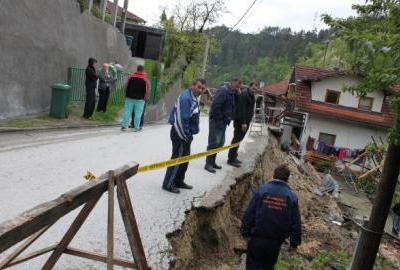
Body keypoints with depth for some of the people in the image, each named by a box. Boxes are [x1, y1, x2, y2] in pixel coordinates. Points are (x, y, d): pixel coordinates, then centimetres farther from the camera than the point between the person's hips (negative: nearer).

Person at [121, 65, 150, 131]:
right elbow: (148, 89, -7)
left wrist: (126, 95, 14)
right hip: (140, 99, -2)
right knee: (138, 113, 3)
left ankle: (124, 126, 7)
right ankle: (136, 127, 5)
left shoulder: (131, 76, 4)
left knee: (127, 112, 6)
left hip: (130, 97, 2)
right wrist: (146, 98, 0)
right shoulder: (145, 79, -3)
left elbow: (126, 86, 6)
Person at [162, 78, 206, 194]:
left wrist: (189, 134, 15)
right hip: (180, 133, -10)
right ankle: (168, 184, 8)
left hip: (185, 133, 10)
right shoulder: (186, 98, -20)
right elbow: (182, 119, -25)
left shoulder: (192, 98, 13)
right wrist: (186, 135, -19)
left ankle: (179, 181, 31)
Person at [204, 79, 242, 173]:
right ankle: (208, 164, 0)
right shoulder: (223, 91, -17)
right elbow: (215, 105, -27)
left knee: (220, 142, 13)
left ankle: (212, 162, 23)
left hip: (223, 122, 10)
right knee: (214, 142, -7)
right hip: (216, 121, -10)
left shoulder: (231, 93, 15)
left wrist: (228, 118, 9)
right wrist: (219, 118, -19)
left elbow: (231, 108, 21)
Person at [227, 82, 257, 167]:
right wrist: (243, 122, -25)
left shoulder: (251, 95, 16)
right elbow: (241, 109, -21)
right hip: (240, 121, -9)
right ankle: (231, 159, -1)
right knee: (237, 139, -6)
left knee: (238, 139, 15)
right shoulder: (244, 94, -15)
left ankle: (233, 157, 24)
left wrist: (247, 122, 16)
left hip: (246, 121, 9)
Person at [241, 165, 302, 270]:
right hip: (276, 241, 2)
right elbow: (296, 222, -2)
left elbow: (249, 214, -8)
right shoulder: (292, 196, -6)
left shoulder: (261, 191, -9)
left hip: (258, 238, -2)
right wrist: (294, 242, 8)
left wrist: (245, 232, 3)